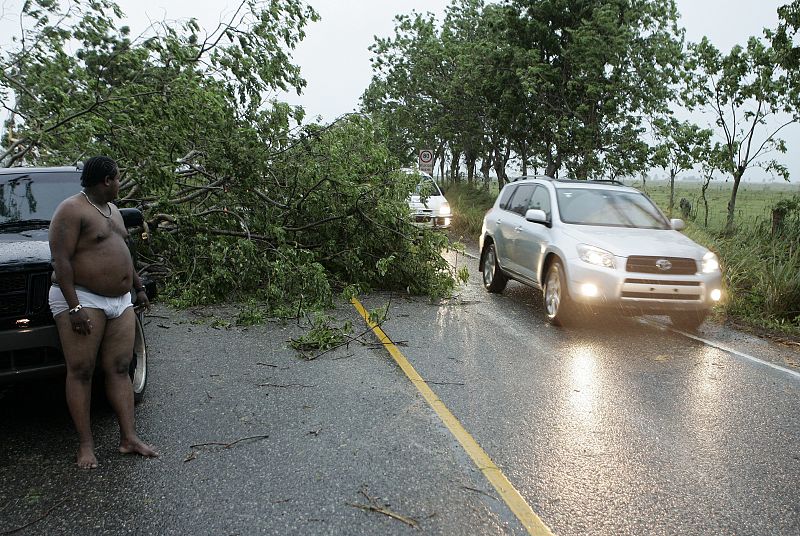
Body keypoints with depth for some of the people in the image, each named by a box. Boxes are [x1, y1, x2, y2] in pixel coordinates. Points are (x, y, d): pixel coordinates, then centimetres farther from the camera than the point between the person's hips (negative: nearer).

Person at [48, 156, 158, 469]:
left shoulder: (112, 210, 17)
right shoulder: (72, 210, -10)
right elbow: (61, 260, -17)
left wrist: (139, 288, 25)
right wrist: (74, 307, -23)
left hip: (121, 302, 8)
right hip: (83, 300, -8)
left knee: (119, 369, 5)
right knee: (80, 372, -3)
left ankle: (129, 438, 6)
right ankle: (85, 445, 3)